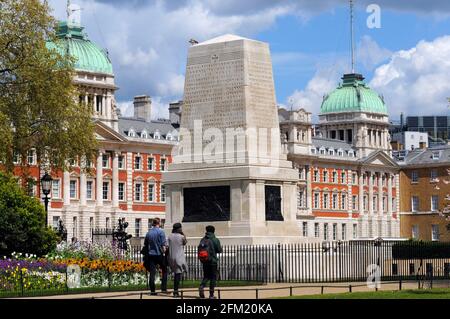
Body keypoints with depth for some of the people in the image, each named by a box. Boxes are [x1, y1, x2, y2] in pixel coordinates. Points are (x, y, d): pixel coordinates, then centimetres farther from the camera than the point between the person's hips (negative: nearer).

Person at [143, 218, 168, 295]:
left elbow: (145, 245, 16)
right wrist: (164, 252, -3)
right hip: (159, 254, -4)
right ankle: (163, 288, 4)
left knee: (152, 273, 3)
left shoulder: (149, 233, 8)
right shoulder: (160, 232, -8)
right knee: (164, 271, 10)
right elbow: (163, 244, -12)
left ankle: (152, 290, 1)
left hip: (151, 255, 4)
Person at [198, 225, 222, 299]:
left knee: (206, 276, 16)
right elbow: (220, 250, -6)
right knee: (213, 277, 5)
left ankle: (202, 286, -13)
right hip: (213, 261, -4)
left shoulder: (203, 240, 2)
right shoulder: (215, 240, -9)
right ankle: (211, 294, 4)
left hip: (204, 261, 4)